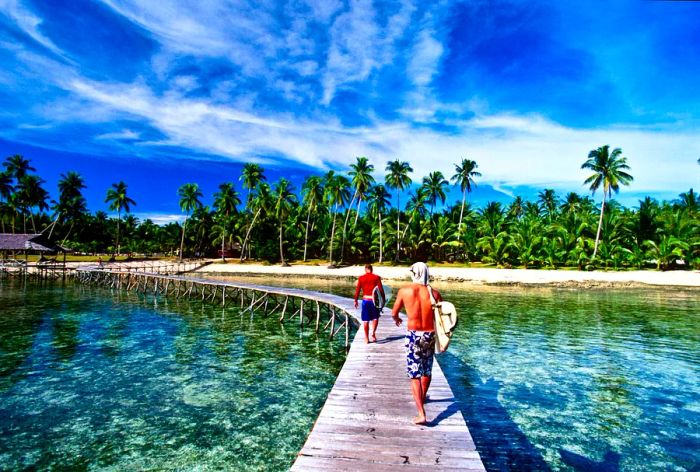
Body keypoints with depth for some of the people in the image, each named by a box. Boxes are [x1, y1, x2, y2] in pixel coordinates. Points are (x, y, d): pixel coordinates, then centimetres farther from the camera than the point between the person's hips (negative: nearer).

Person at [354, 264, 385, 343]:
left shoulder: (361, 278, 1)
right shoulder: (376, 277, -1)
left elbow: (357, 290, 0)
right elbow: (381, 289, -4)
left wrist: (355, 300, 9)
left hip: (365, 300, 1)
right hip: (374, 300, -1)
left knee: (366, 320, 9)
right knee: (375, 317, 19)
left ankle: (366, 338, 14)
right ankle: (373, 333, 1)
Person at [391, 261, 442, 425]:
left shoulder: (405, 291, -6)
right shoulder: (434, 293, -4)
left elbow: (394, 313, 5)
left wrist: (397, 320, 27)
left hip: (413, 335, -3)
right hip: (430, 335, 3)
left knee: (415, 375, 5)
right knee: (427, 370, 24)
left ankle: (421, 414, -1)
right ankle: (422, 398, 47)